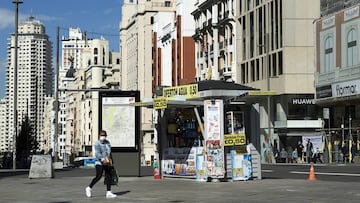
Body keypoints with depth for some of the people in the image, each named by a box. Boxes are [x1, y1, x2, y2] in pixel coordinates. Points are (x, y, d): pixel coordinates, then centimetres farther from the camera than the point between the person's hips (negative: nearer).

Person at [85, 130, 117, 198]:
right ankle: (89, 188, 8)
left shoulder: (107, 142, 14)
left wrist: (110, 160, 22)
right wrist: (103, 159, -34)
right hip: (100, 163, -6)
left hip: (107, 163, 6)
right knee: (98, 177, -11)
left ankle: (108, 193, -1)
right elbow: (97, 153, -20)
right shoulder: (97, 144, -8)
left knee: (108, 177, -1)